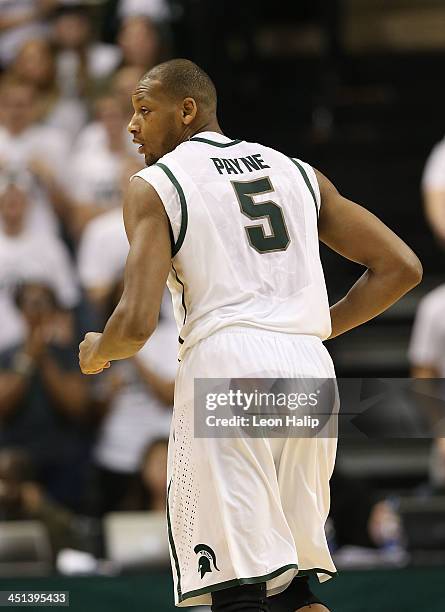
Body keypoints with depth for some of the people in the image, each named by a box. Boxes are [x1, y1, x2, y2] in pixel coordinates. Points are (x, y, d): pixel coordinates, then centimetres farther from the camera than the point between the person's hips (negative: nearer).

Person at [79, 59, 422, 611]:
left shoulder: (154, 187, 4)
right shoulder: (298, 172, 21)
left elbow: (137, 323, -8)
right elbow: (401, 267, 17)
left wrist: (96, 354, 14)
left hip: (226, 363, -6)